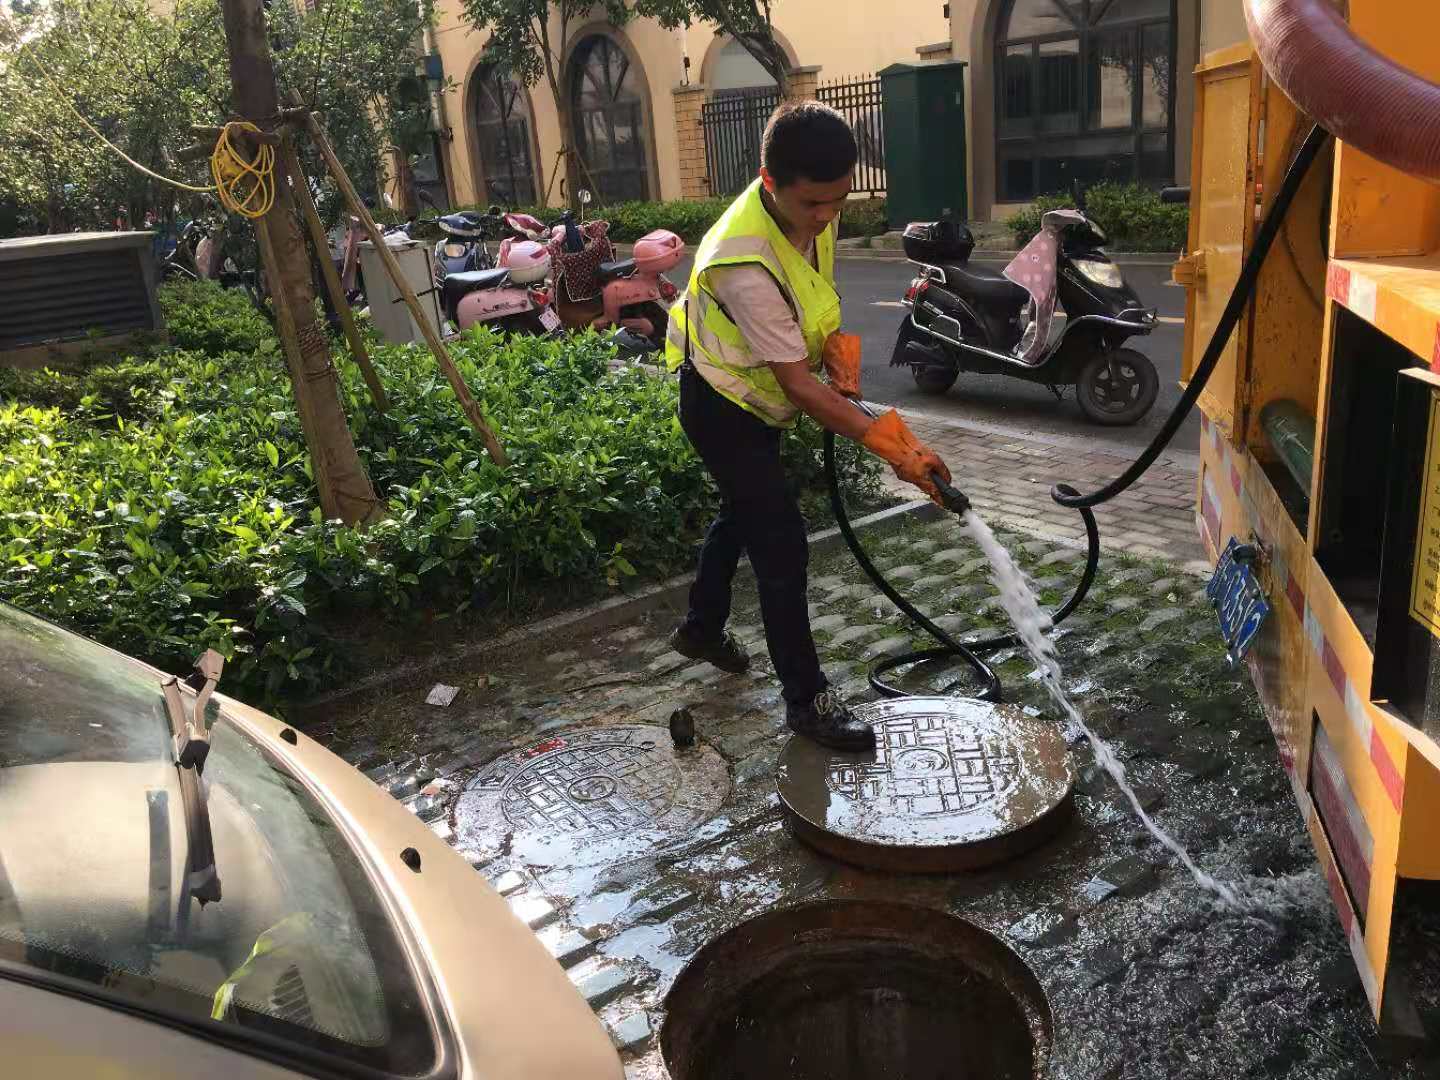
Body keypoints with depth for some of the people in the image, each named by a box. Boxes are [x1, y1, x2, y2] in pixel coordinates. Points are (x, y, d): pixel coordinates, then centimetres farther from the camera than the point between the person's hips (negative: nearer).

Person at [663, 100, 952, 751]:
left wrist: (837, 343, -11)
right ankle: (806, 700, 4)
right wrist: (892, 446, -38)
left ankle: (702, 628, 47)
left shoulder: (811, 211, -12)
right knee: (783, 545, -9)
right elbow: (799, 385, -36)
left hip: (759, 399, 9)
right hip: (723, 409, -9)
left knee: (743, 513, 24)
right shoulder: (745, 263, -37)